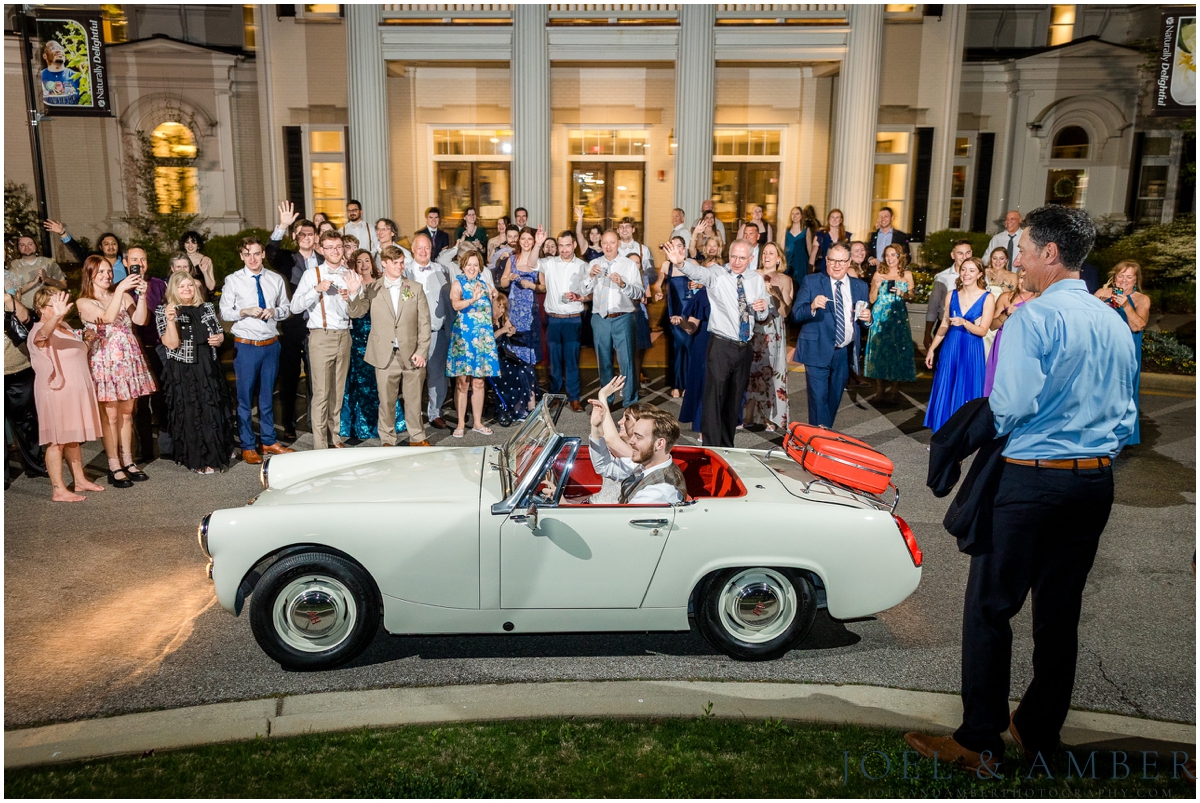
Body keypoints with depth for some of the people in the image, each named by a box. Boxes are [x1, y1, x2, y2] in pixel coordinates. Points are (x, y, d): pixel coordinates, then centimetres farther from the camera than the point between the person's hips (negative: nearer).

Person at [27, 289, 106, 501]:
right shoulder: (39, 331, -14)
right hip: (56, 394, -8)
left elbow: (77, 355, 28)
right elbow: (43, 334, -40)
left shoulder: (66, 329, 13)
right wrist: (57, 316, -60)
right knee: (57, 441, -4)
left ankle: (80, 480, 24)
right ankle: (58, 490, 0)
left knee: (73, 439, 15)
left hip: (75, 393, 8)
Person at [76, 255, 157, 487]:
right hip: (105, 362, -4)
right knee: (110, 416, -1)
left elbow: (140, 319, -4)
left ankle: (128, 461, 18)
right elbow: (107, 318, -20)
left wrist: (141, 295, -17)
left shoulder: (123, 296, 11)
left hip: (129, 359, 4)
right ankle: (114, 467, 5)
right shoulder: (84, 303, -1)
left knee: (126, 413, 10)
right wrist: (120, 289, -23)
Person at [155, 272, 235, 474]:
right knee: (190, 415, 0)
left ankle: (216, 454, 27)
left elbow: (219, 335, 19)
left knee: (213, 411, 10)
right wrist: (170, 320, -28)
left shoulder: (207, 308, 10)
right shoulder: (164, 311, -3)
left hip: (208, 369, 5)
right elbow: (171, 344, -15)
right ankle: (199, 461, 10)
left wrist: (218, 339, -4)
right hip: (182, 373, -4)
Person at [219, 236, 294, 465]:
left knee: (268, 395, 13)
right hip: (246, 345, -3)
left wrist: (274, 311, -10)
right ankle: (247, 446, 13)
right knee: (245, 396, 2)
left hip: (271, 344, 3)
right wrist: (245, 312, -17)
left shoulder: (276, 279, 6)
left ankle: (269, 441, 24)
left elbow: (287, 308, 11)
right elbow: (224, 312, -1)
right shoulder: (233, 280, -1)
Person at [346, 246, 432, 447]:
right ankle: (387, 440, 18)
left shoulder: (415, 288, 6)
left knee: (414, 399, 8)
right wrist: (354, 293, -19)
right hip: (385, 355, 0)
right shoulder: (372, 289, 6)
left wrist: (422, 351, -5)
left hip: (411, 354, 0)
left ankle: (417, 437, 22)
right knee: (386, 400, 5)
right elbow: (356, 312, 0)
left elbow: (424, 322, 3)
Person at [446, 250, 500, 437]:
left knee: (478, 382, 8)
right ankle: (461, 423, 6)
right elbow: (456, 304, -25)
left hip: (482, 337, 4)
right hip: (463, 336, -4)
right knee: (462, 382, -2)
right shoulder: (458, 284, -2)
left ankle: (477, 422, 16)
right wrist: (473, 299, -39)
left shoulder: (485, 286, 13)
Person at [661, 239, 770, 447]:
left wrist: (763, 308, -10)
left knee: (735, 399, 15)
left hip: (746, 347, 5)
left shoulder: (757, 280, 6)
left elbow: (762, 316, 15)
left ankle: (727, 446, 29)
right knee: (715, 398, -5)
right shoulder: (716, 275, -8)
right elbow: (698, 272, -31)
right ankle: (712, 448, 4)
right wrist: (681, 262, -53)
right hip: (721, 346, -5)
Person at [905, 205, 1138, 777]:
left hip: (1031, 478, -7)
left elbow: (1012, 406, -19)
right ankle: (1039, 734, 26)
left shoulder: (1034, 317, -12)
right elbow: (1126, 418, 14)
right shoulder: (1116, 324, 11)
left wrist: (984, 430, 1)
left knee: (990, 606, 1)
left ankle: (980, 745, 7)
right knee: (1060, 611, 14)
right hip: (1097, 480, 8)